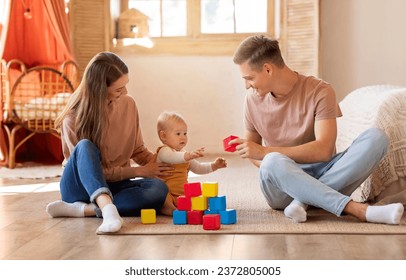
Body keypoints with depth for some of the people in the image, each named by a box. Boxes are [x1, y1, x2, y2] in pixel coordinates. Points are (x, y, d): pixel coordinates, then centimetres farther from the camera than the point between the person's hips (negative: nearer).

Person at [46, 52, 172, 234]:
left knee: (159, 188, -27)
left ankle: (81, 209, -30)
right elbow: (100, 171, -14)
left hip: (113, 186, 4)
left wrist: (161, 165, -12)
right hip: (80, 186, -3)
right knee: (85, 147, -34)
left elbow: (138, 150, 7)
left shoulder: (128, 104, -3)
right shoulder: (73, 118, -15)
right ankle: (109, 210, -53)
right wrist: (139, 171, -18)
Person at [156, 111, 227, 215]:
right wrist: (189, 155, -54)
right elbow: (173, 157, -35)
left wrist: (214, 165, 11)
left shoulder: (184, 154, 20)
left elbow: (198, 168, 28)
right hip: (167, 195, -9)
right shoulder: (164, 151, -10)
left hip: (182, 195, 9)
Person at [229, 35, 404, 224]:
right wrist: (274, 170, -10)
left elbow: (324, 150, -20)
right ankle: (357, 209, -35)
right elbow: (252, 151, 13)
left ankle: (304, 200, -31)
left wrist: (265, 151, -23)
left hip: (322, 174, 0)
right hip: (282, 185, 1)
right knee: (272, 162, -36)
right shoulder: (253, 100, 1)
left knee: (376, 137, -23)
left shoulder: (319, 92, -10)